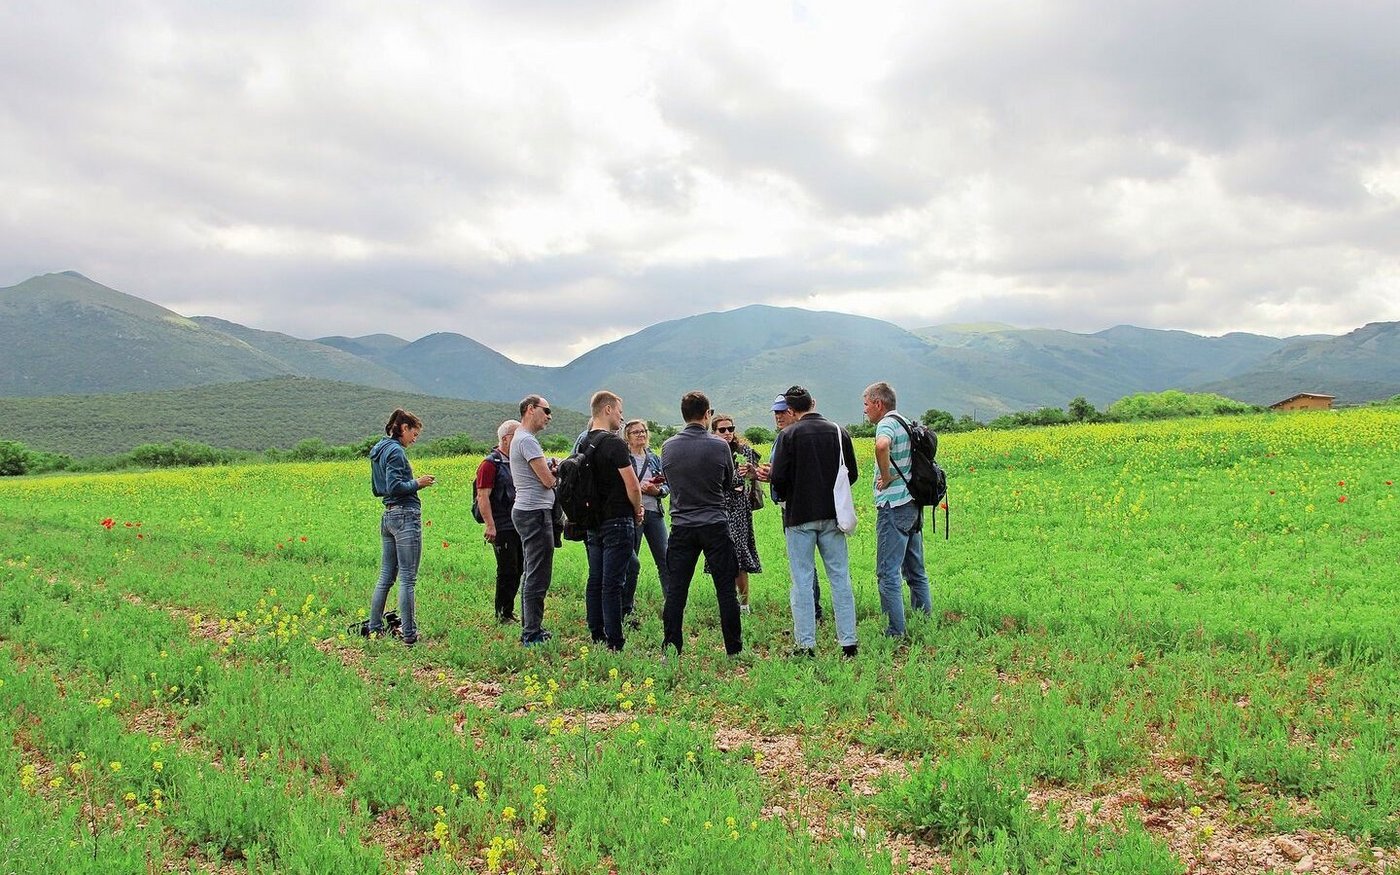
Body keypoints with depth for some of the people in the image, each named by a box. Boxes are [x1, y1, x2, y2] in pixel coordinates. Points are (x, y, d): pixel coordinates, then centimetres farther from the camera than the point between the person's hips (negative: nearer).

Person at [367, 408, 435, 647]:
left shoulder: (379, 450, 16)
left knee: (386, 576, 14)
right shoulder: (396, 451, -13)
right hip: (406, 515, -9)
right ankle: (409, 634, -1)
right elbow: (395, 487, -21)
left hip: (388, 516, 9)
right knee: (408, 579, -5)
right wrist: (417, 483, -7)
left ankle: (374, 629, 19)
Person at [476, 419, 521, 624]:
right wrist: (490, 526, -20)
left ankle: (509, 611, 19)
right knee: (507, 571, -4)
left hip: (520, 527, 8)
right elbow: (483, 497, -15)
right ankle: (502, 614, 6)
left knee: (519, 569, 10)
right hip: (502, 528, -8)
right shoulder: (490, 464, -9)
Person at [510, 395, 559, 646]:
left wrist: (550, 470, -4)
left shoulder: (520, 439, 19)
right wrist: (557, 473, 3)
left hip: (528, 511, 11)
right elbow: (548, 480, -18)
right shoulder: (527, 440, -14)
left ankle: (530, 629, 24)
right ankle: (532, 635, -5)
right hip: (535, 512, -11)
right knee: (538, 578, -8)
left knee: (532, 575, 16)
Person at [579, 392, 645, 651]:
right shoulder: (614, 444, -15)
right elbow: (632, 487, -17)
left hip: (592, 521, 8)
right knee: (613, 584, -6)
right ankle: (615, 643, -3)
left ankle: (597, 637, 19)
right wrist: (638, 512, 0)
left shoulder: (584, 444, 10)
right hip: (617, 522, -8)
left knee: (595, 581, 12)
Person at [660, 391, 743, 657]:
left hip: (682, 526, 2)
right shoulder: (719, 446, -8)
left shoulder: (668, 447, -1)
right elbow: (728, 484, 7)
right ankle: (734, 649, 10)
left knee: (675, 590, 7)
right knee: (725, 590, 5)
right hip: (715, 525, -2)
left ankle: (671, 650, 8)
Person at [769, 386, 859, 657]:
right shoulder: (838, 432, 3)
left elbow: (779, 478, -12)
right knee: (840, 578, 9)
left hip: (800, 516, -3)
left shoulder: (790, 435, -10)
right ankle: (848, 641, 10)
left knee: (802, 581, 3)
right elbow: (852, 474, 9)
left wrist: (784, 497, 9)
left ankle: (806, 644, 4)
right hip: (832, 515, 4)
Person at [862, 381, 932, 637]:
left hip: (894, 507, -9)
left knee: (887, 572, -5)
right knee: (915, 570, 17)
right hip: (913, 503, 9)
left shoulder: (887, 424, -14)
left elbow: (881, 445, -38)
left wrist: (886, 476, -23)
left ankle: (895, 632, -4)